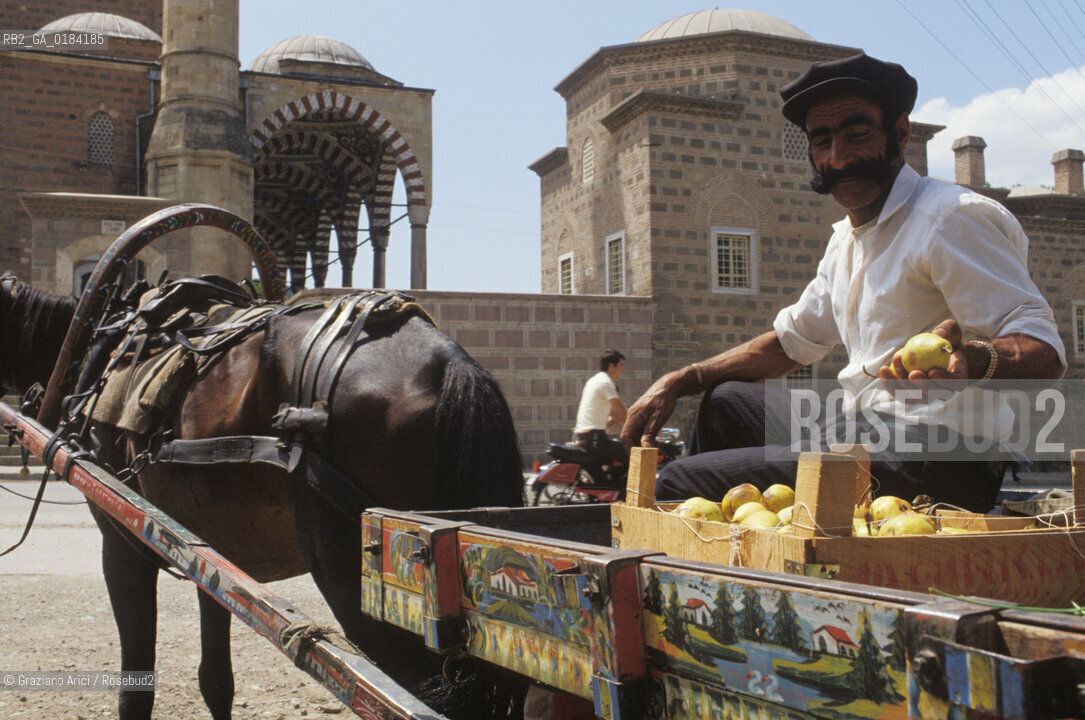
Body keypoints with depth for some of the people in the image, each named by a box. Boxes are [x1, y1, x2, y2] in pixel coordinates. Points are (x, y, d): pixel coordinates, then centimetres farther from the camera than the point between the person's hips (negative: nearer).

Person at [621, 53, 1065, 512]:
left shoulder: (952, 217, -12)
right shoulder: (847, 239, 18)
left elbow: (1045, 352, -20)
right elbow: (793, 340, 25)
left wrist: (971, 359, -43)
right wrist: (677, 383, 16)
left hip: (931, 457, -9)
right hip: (866, 432, 9)